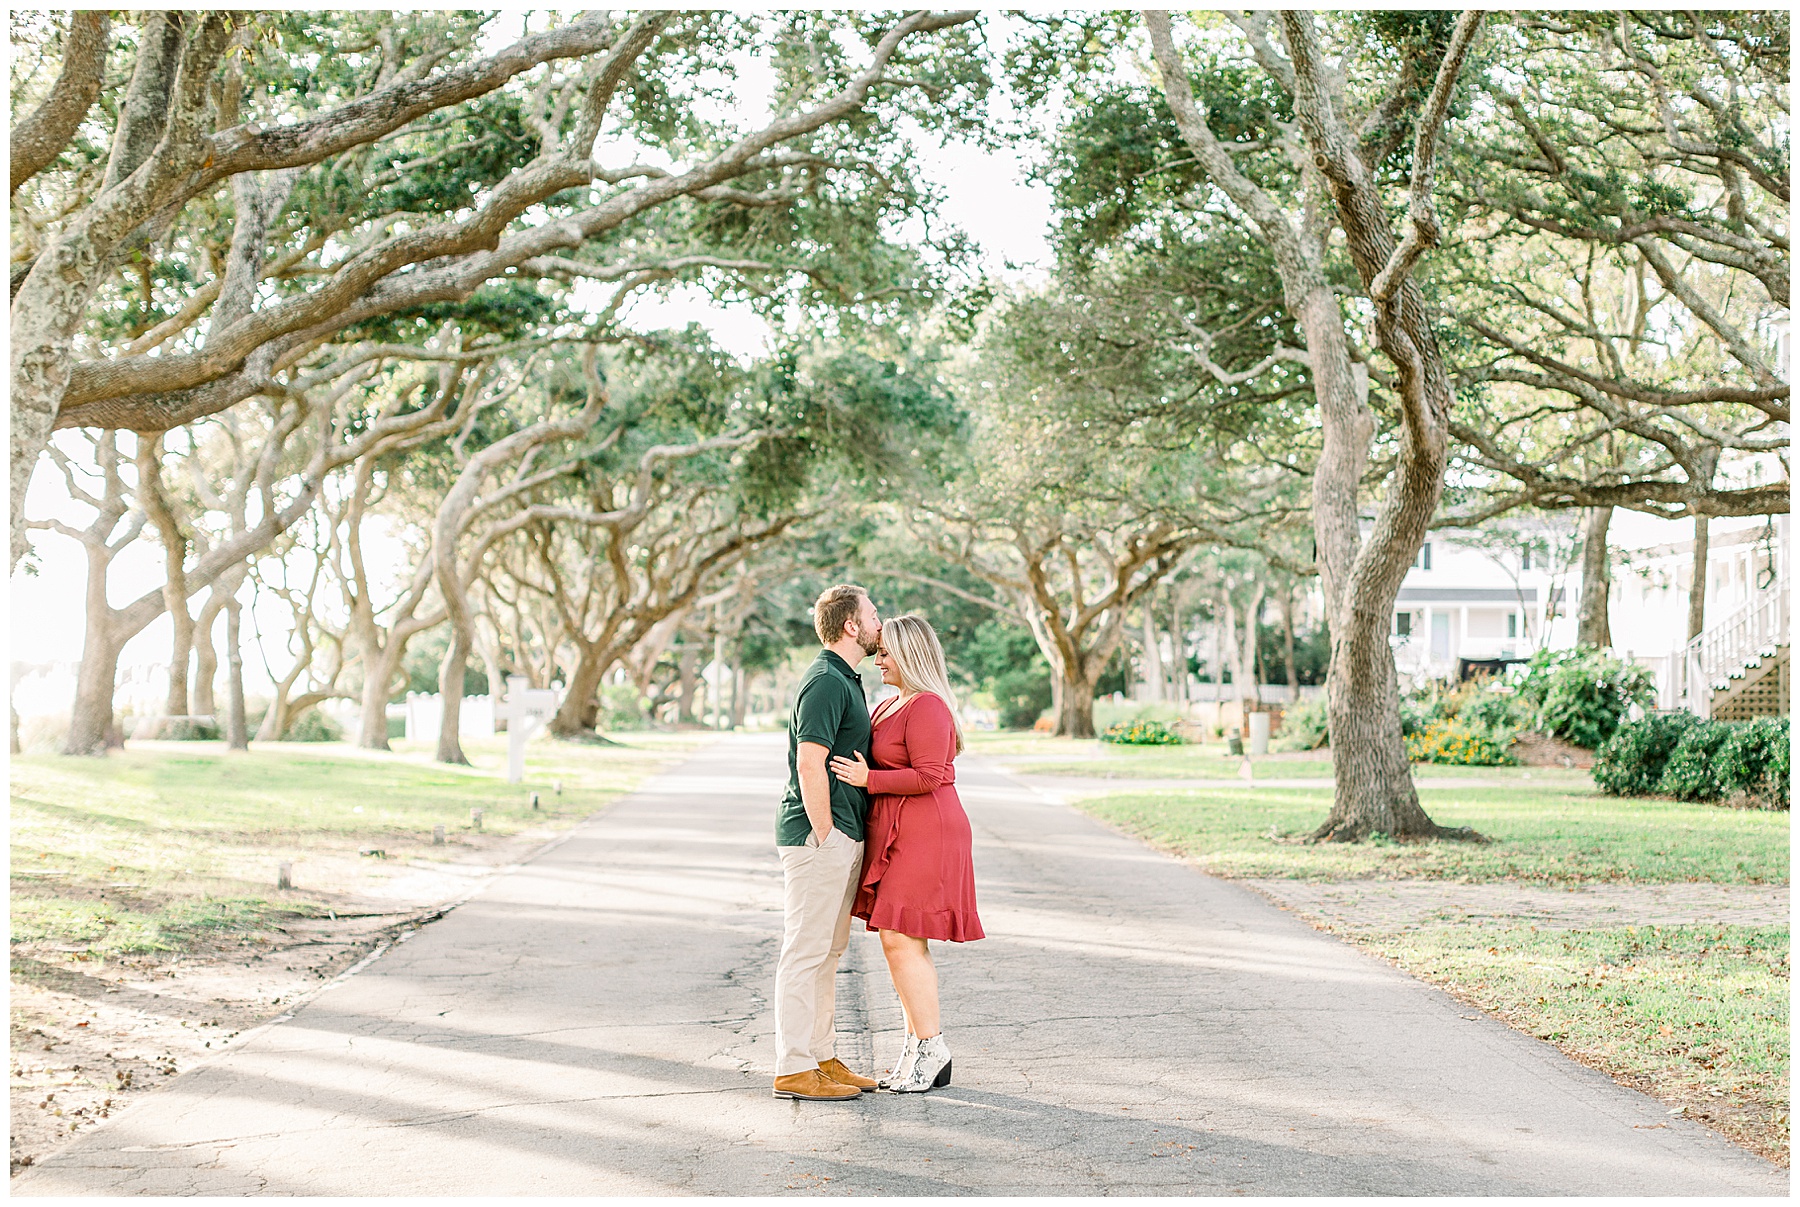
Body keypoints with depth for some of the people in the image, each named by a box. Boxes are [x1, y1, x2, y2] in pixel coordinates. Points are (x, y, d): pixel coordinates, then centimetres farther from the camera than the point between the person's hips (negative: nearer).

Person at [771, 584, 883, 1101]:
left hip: (841, 837, 10)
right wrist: (824, 836, -19)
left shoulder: (846, 680, 18)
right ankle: (795, 1070, -2)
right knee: (806, 951, -6)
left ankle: (821, 1057, 22)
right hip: (819, 834, -10)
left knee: (828, 951, 14)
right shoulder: (825, 681, -15)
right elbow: (810, 765, -22)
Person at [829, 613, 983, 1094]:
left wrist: (868, 779, -20)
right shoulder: (891, 706, 16)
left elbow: (928, 776, -21)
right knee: (903, 942, 10)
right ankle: (918, 1048, 15)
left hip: (922, 835, -10)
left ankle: (931, 1046, -3)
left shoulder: (927, 707, -15)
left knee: (901, 941, -11)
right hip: (896, 837, 10)